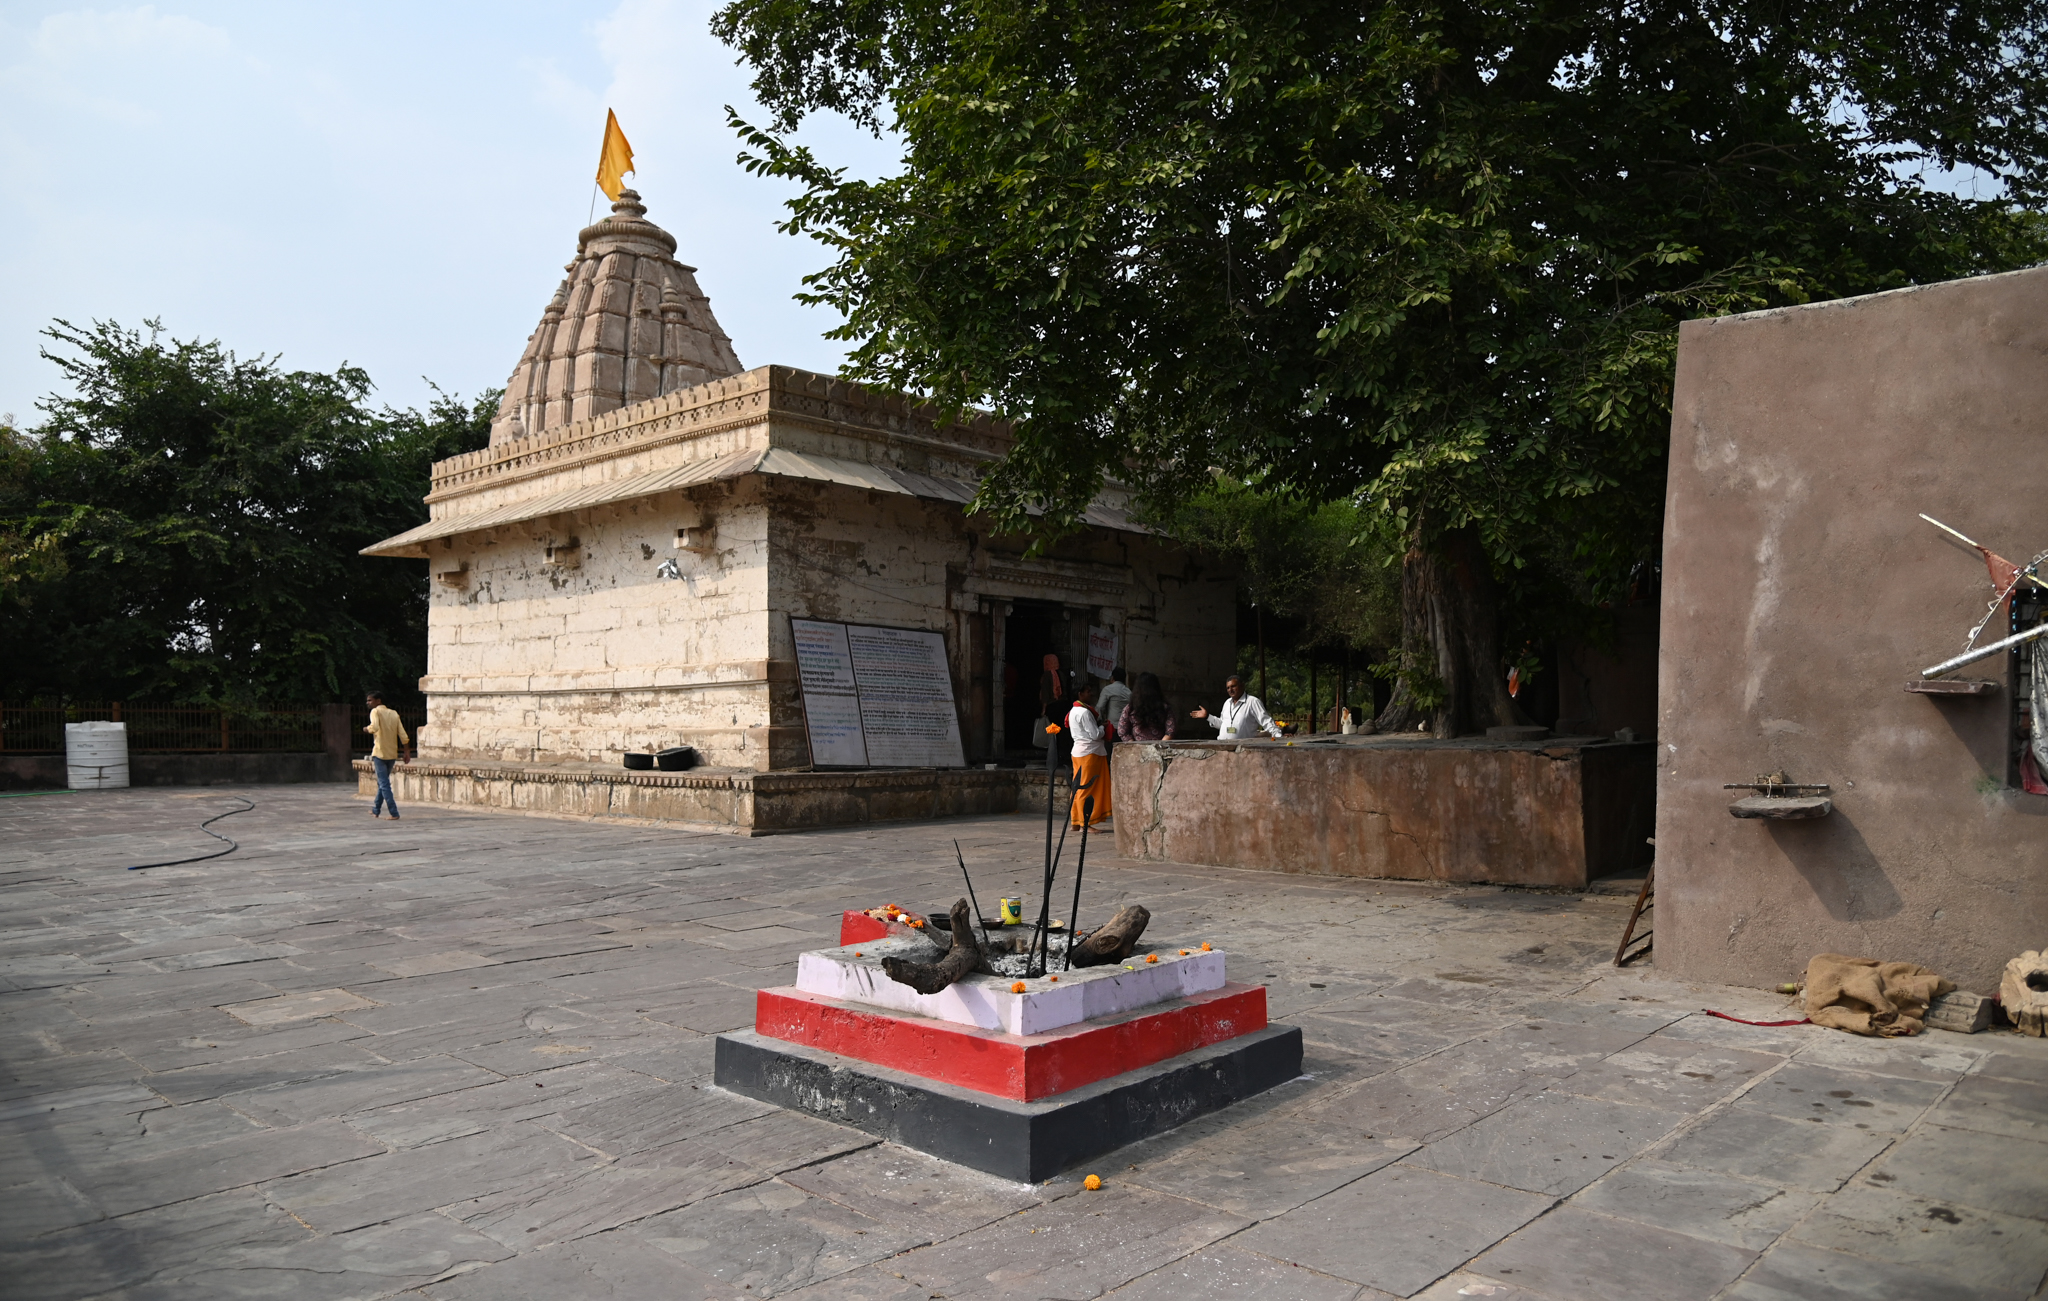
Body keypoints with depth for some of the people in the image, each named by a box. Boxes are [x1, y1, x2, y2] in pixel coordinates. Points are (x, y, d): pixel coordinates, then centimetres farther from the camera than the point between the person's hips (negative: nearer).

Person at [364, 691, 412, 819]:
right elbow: (403, 735, 6)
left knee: (384, 785, -5)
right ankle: (376, 810, 31)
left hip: (380, 753, -7)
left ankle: (394, 813, -11)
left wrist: (367, 729, -5)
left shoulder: (376, 711, -6)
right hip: (392, 754, 7)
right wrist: (406, 753, 9)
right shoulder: (394, 713, 11)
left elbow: (374, 727, -26)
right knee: (382, 783, 21)